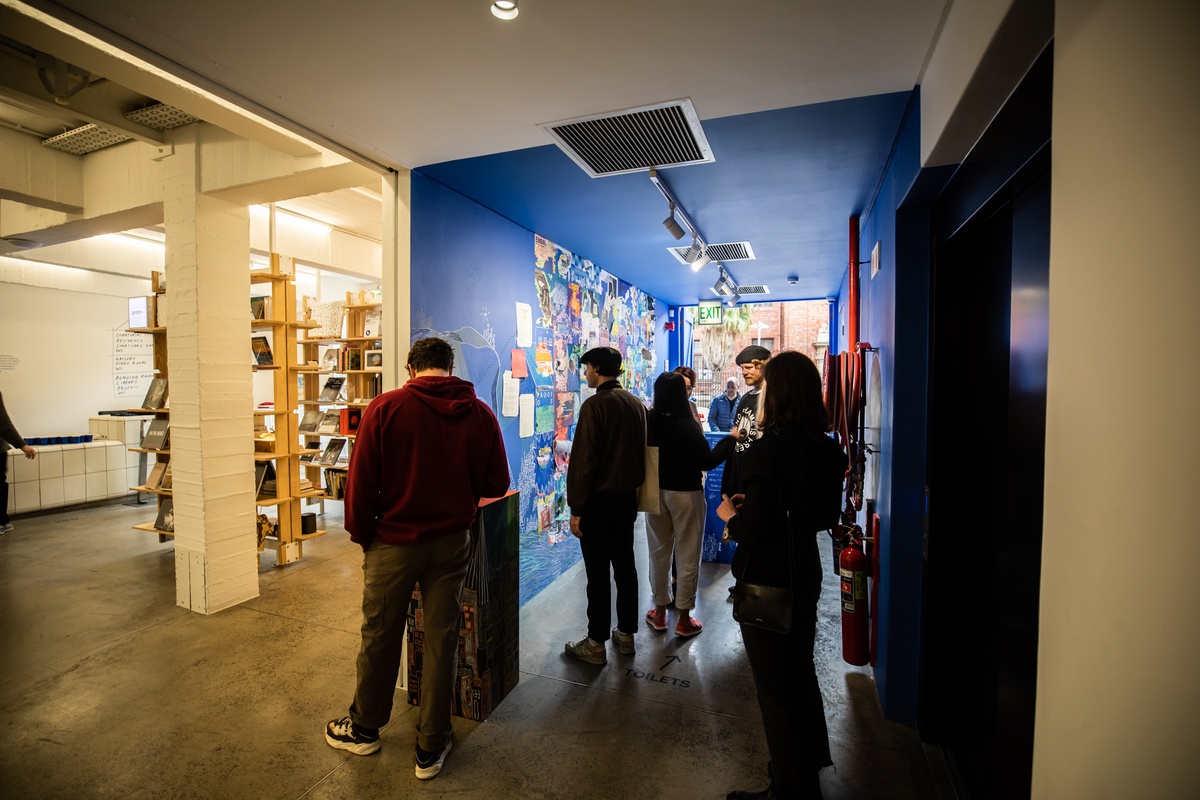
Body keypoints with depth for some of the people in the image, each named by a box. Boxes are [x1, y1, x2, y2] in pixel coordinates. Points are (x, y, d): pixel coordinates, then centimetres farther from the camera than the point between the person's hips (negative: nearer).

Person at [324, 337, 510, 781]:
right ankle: (431, 748, 27)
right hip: (452, 540, 1)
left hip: (395, 540, -1)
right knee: (441, 640, 13)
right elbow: (496, 485, -1)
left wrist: (362, 535, 5)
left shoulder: (385, 408, -11)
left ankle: (365, 728, 41)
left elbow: (361, 482, -10)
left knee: (379, 636, 18)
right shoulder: (480, 414, -6)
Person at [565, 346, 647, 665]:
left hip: (598, 501, -7)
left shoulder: (595, 405, -16)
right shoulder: (637, 404, 7)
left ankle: (596, 644, 14)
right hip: (627, 498, 7)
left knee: (597, 574, 2)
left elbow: (583, 461, -18)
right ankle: (626, 634, 27)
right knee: (625, 567, 15)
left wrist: (576, 508, -13)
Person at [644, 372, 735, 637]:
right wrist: (730, 439, -5)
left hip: (655, 492, 4)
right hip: (686, 494, -4)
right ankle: (684, 619, 19)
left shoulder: (648, 421, -8)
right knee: (687, 556, 9)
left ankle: (660, 612, 28)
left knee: (659, 553, 16)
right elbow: (708, 461, -17)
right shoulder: (687, 426, -19)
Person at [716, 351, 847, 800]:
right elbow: (826, 516, 9)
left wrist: (729, 515, -6)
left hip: (767, 582, -8)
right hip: (805, 575, 8)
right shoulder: (828, 449, -1)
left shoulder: (768, 449, -25)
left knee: (775, 688, 11)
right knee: (800, 674, 26)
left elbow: (753, 530, -27)